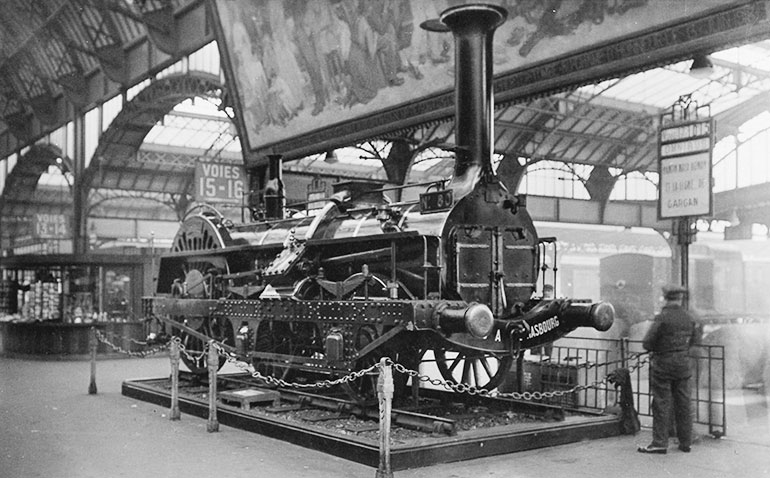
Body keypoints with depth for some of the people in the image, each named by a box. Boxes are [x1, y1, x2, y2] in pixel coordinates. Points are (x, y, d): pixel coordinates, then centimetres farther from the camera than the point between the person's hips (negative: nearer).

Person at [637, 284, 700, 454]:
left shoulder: (662, 318, -16)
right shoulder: (689, 318, 2)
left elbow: (647, 343, -15)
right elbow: (694, 339, 16)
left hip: (663, 365, -5)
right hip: (683, 364, 5)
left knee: (662, 404, 0)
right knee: (683, 404, 11)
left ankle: (660, 443, 2)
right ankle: (685, 442, 19)